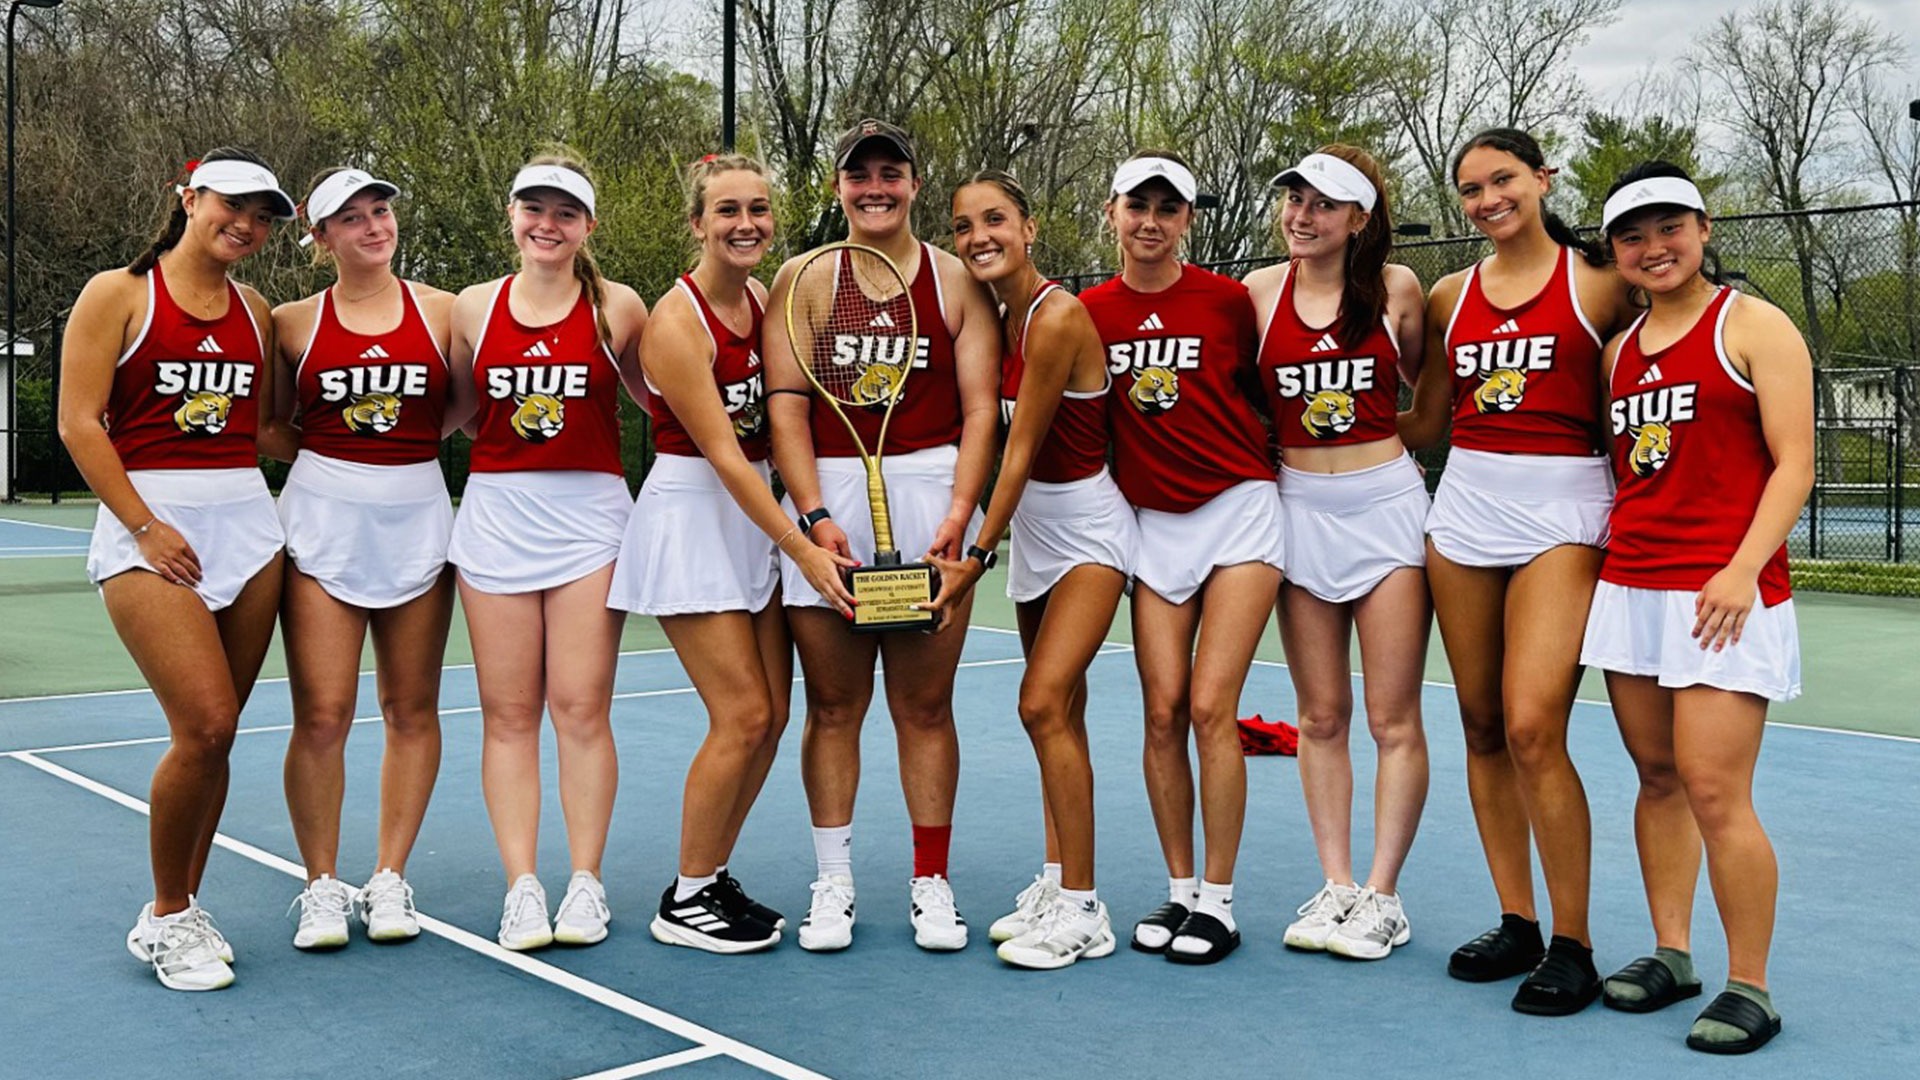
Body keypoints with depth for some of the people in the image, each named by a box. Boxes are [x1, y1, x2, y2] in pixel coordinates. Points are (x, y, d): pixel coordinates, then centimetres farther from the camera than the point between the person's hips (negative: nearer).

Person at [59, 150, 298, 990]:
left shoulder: (254, 310, 14)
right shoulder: (118, 294, 0)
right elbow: (79, 423, -6)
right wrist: (145, 526, -12)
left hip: (246, 523, 5)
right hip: (150, 527, -5)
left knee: (214, 732, 6)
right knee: (205, 726, -14)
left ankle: (181, 908, 22)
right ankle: (164, 917, 6)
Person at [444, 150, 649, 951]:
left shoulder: (617, 307, 1)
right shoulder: (474, 307, 7)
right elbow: (451, 413, 15)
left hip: (588, 516, -2)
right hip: (495, 515, 2)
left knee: (581, 708, -1)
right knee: (508, 714, 2)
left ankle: (585, 882, 10)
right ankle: (521, 887, 10)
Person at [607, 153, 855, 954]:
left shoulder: (764, 302, 6)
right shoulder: (677, 322, -16)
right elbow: (722, 454, -19)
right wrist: (804, 550, -22)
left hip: (756, 517, 8)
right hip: (690, 518, -7)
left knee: (771, 714, 7)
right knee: (741, 715, -8)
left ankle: (714, 876, 23)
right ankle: (683, 902, 7)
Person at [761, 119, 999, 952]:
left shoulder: (957, 281, 7)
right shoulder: (800, 280, 8)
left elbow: (979, 407, 2)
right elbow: (785, 405, 1)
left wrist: (959, 512, -10)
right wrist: (814, 516, -10)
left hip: (931, 490, 0)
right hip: (825, 498, 1)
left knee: (925, 707, 5)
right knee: (832, 706, 5)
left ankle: (931, 883, 16)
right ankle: (833, 882, 17)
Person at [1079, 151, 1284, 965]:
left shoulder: (1228, 299, -3)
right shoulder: (1090, 311, 2)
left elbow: (1263, 393, 8)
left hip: (1239, 509, -3)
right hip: (1153, 523, 3)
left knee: (1210, 707, -7)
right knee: (1162, 711, 1)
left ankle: (1218, 901, 4)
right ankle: (1179, 890, 15)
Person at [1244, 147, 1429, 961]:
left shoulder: (1396, 289, -2)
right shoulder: (1258, 292, 2)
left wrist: (1376, 427, 2)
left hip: (1386, 502, -2)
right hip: (1300, 506, 2)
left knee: (1393, 717, 0)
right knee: (1320, 716, 7)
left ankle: (1381, 897, 9)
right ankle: (1335, 888, 17)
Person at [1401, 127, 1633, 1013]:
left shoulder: (1596, 284, 1)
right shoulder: (1449, 297, 13)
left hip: (1561, 514, -5)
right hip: (1463, 508, 5)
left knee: (1532, 729, -15)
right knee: (1482, 727, 6)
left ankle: (1571, 946, -1)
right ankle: (1516, 924, 19)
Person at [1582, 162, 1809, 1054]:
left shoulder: (1753, 326, -2)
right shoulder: (1620, 349, 15)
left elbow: (1794, 462, -8)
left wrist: (1744, 568, -18)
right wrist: (1603, 561, 13)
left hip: (1722, 595, -6)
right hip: (1630, 589, 6)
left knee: (1714, 793, -9)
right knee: (1657, 779, 11)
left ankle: (1749, 989, 4)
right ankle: (1671, 954, 22)